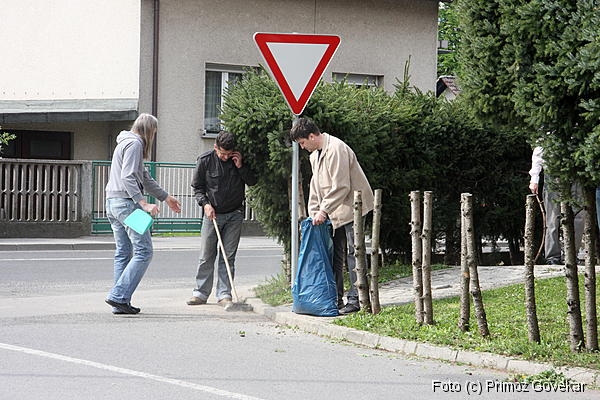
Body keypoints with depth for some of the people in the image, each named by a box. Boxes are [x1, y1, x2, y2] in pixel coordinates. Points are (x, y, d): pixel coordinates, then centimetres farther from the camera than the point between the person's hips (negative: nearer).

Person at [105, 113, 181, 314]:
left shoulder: (126, 143, 24)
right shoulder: (134, 143, -8)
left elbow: (145, 178, 30)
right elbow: (128, 177, -19)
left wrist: (166, 197, 36)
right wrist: (144, 203, -22)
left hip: (112, 203, 10)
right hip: (127, 202, -10)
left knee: (123, 253, 10)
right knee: (143, 252, -10)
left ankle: (120, 304, 7)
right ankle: (118, 296, -16)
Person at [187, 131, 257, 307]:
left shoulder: (239, 159, -5)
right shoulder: (205, 160, -7)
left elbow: (252, 182, 1)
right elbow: (197, 186, 3)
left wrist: (241, 167, -14)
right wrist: (205, 203, -12)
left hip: (234, 215, 0)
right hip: (212, 213, 0)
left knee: (228, 257, -1)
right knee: (206, 257, 1)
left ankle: (224, 295, 2)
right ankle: (201, 293, 10)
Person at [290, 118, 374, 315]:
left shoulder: (336, 149, -18)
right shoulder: (315, 155, 14)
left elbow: (341, 187, -22)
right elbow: (316, 187, 19)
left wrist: (324, 210, -19)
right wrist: (314, 213, 10)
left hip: (352, 208, -10)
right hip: (335, 213, 10)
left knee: (352, 253, -10)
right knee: (336, 254, 10)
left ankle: (355, 299, -9)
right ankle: (335, 299, 14)